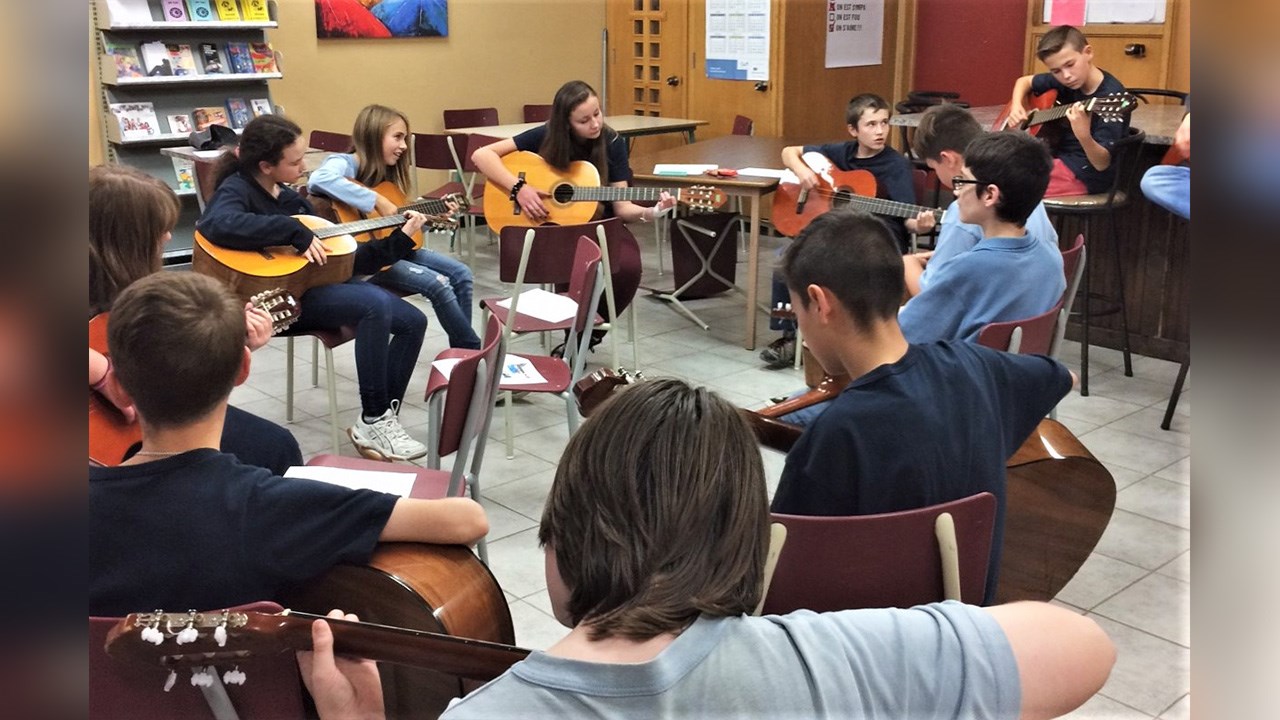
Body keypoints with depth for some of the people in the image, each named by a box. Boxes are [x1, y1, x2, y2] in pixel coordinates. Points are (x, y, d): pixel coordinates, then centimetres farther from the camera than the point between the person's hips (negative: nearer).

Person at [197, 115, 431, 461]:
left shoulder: (290, 197, 16)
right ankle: (372, 421, -22)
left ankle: (383, 417, -1)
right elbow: (218, 224, -34)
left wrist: (400, 239, 12)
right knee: (375, 304, -30)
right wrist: (296, 233, -29)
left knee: (413, 321, -4)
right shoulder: (237, 190, -7)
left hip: (320, 281, 9)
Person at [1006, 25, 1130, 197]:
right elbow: (1024, 81, 20)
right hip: (1059, 157, 8)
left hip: (1083, 174, -8)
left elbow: (1102, 163, -24)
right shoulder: (1063, 81, 0)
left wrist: (1083, 136, -44)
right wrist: (1016, 106, 0)